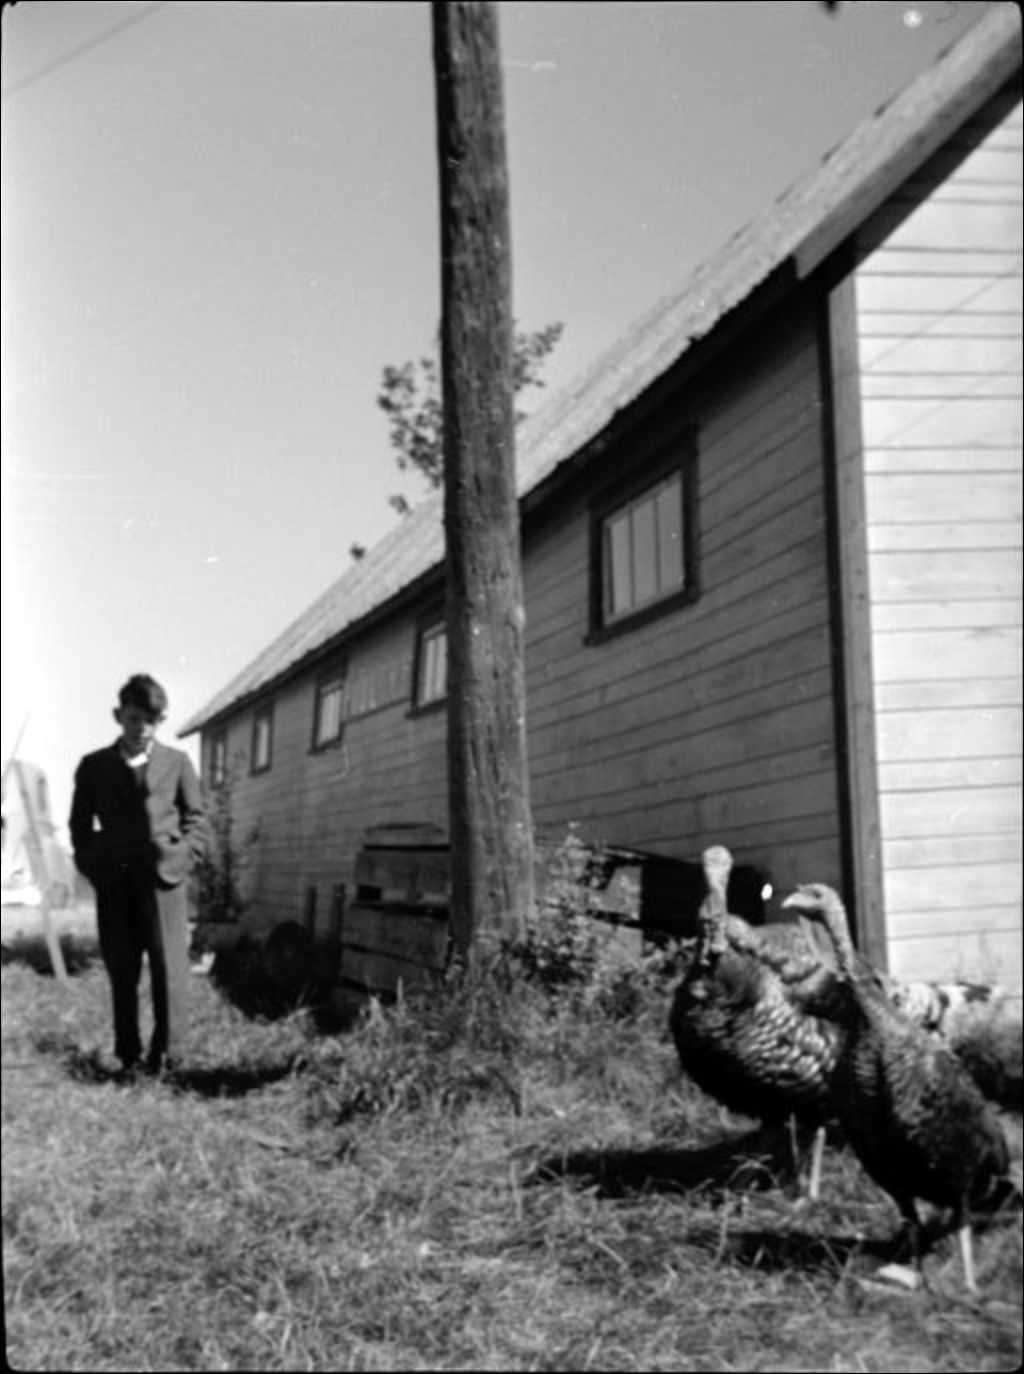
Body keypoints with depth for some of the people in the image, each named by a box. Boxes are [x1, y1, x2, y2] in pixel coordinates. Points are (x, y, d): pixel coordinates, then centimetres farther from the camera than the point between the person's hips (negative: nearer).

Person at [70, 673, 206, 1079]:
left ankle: (166, 1055, 2)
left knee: (169, 966, -6)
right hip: (113, 882, 1)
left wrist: (180, 861, -3)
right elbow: (80, 826, 14)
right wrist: (92, 867, 2)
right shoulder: (93, 767, 11)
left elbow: (196, 820, 10)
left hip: (163, 879, -1)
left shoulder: (177, 763, 8)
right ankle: (129, 1057, 8)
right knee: (121, 972, 3)